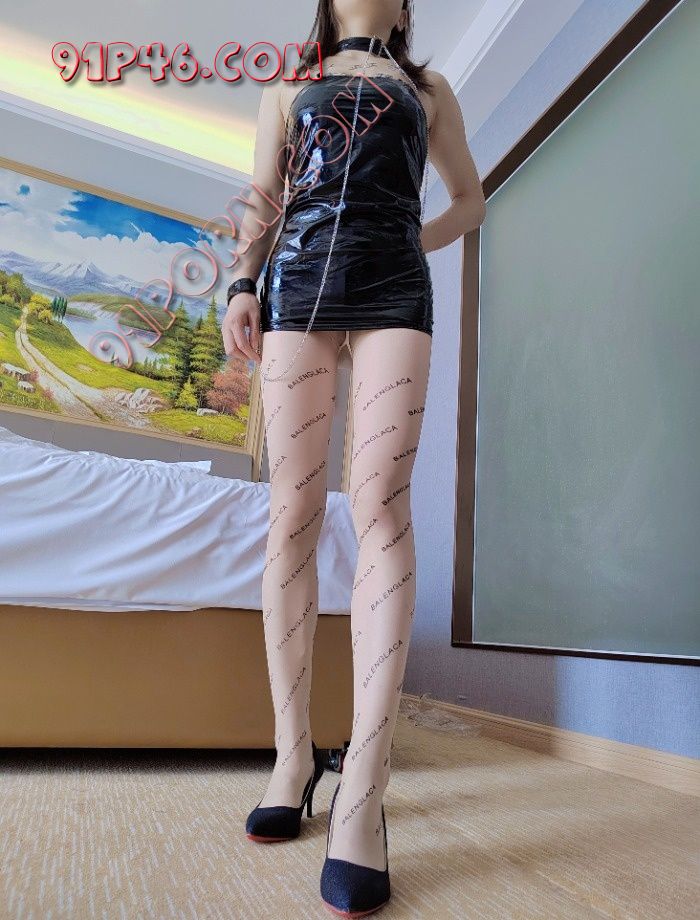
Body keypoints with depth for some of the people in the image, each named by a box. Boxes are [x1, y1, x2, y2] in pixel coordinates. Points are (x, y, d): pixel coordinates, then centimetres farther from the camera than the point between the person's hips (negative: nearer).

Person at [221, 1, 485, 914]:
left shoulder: (429, 87, 28)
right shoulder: (287, 87, 27)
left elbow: (470, 198, 31)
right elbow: (263, 204, 20)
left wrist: (411, 243, 14)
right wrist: (243, 283, 2)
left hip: (393, 291, -1)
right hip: (299, 281, 1)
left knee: (382, 504, -20)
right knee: (292, 512, -10)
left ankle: (363, 789, -23)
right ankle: (294, 753, -2)